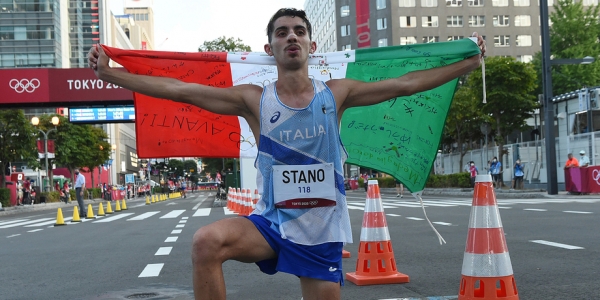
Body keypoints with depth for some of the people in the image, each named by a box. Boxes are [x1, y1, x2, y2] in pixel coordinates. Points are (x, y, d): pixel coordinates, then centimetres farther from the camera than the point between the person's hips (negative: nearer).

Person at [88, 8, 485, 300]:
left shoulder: (335, 94, 0)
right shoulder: (255, 100, -3)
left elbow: (406, 84, 4)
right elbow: (179, 90, -6)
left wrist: (470, 62, 6)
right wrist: (109, 73, -9)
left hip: (322, 234, 2)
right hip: (271, 223, -1)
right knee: (207, 241, -27)